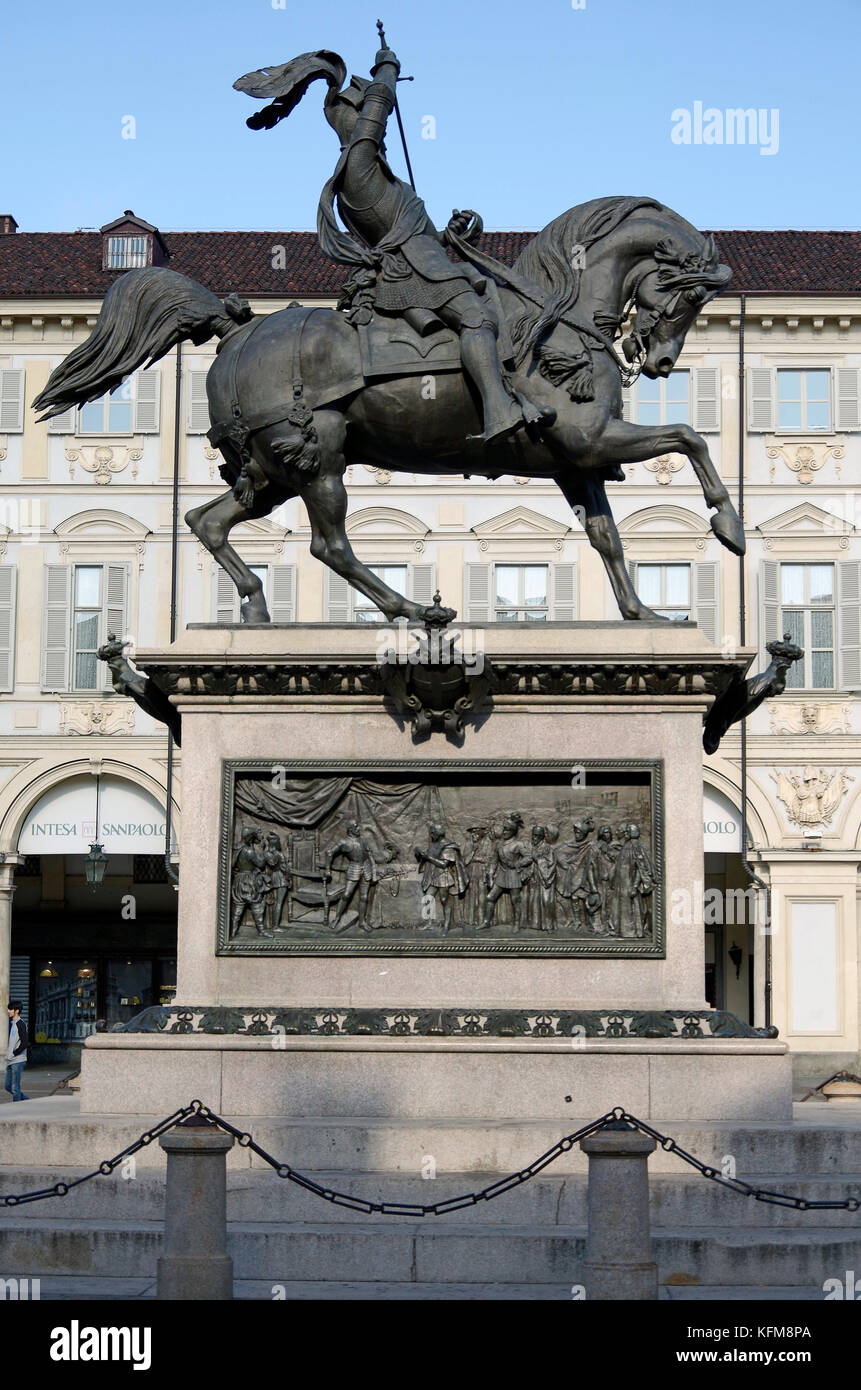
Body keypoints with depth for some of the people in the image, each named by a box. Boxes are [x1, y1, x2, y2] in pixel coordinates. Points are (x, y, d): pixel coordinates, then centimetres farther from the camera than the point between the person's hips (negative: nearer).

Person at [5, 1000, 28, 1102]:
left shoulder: (20, 1024, -12)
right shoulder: (12, 1023, 16)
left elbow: (24, 1044, -19)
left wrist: (13, 1054, -12)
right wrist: (8, 1055, 11)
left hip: (18, 1061, -9)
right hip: (10, 1062, 9)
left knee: (15, 1088, -6)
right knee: (8, 1086, 12)